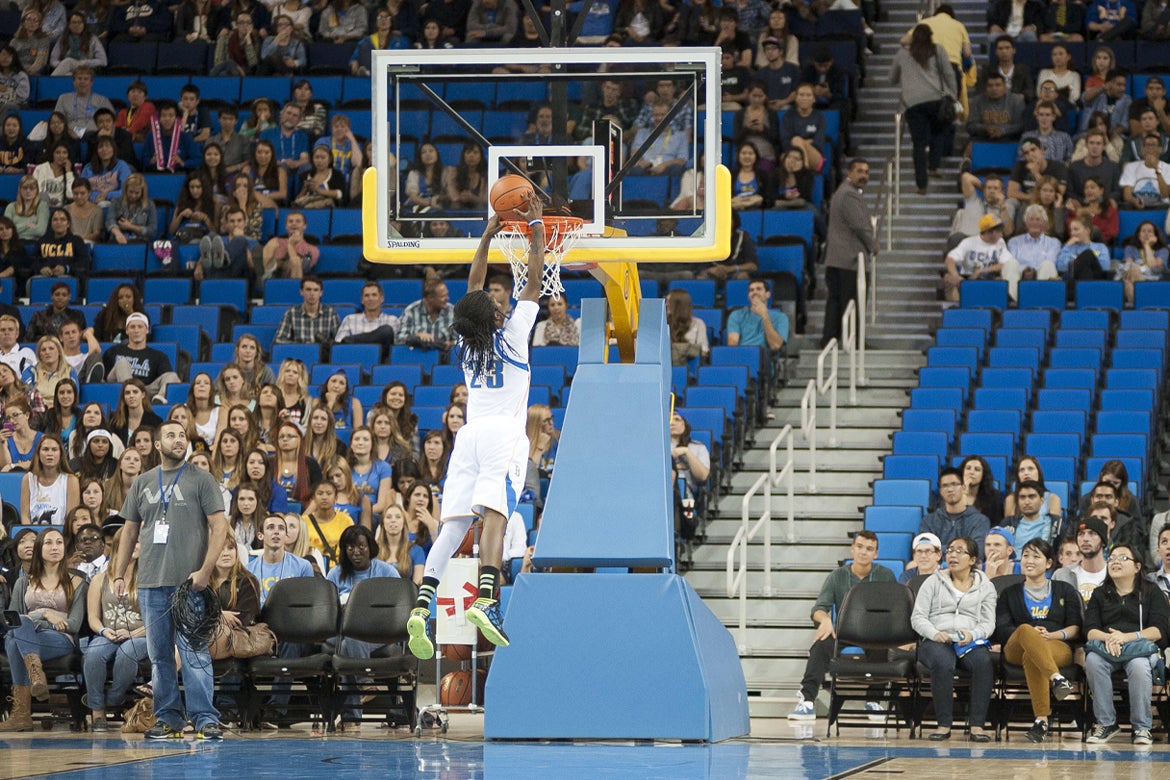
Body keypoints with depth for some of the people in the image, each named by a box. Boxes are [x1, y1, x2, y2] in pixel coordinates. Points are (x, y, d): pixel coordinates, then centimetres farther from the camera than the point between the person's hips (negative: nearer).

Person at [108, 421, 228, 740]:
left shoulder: (200, 480, 2)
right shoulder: (142, 484, 14)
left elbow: (219, 527, -3)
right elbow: (129, 532, 18)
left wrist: (205, 570, -13)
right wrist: (119, 574, 10)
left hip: (188, 582, -4)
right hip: (150, 582, 4)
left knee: (194, 653, -10)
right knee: (159, 655, 6)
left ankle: (205, 719, -10)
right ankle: (168, 719, 12)